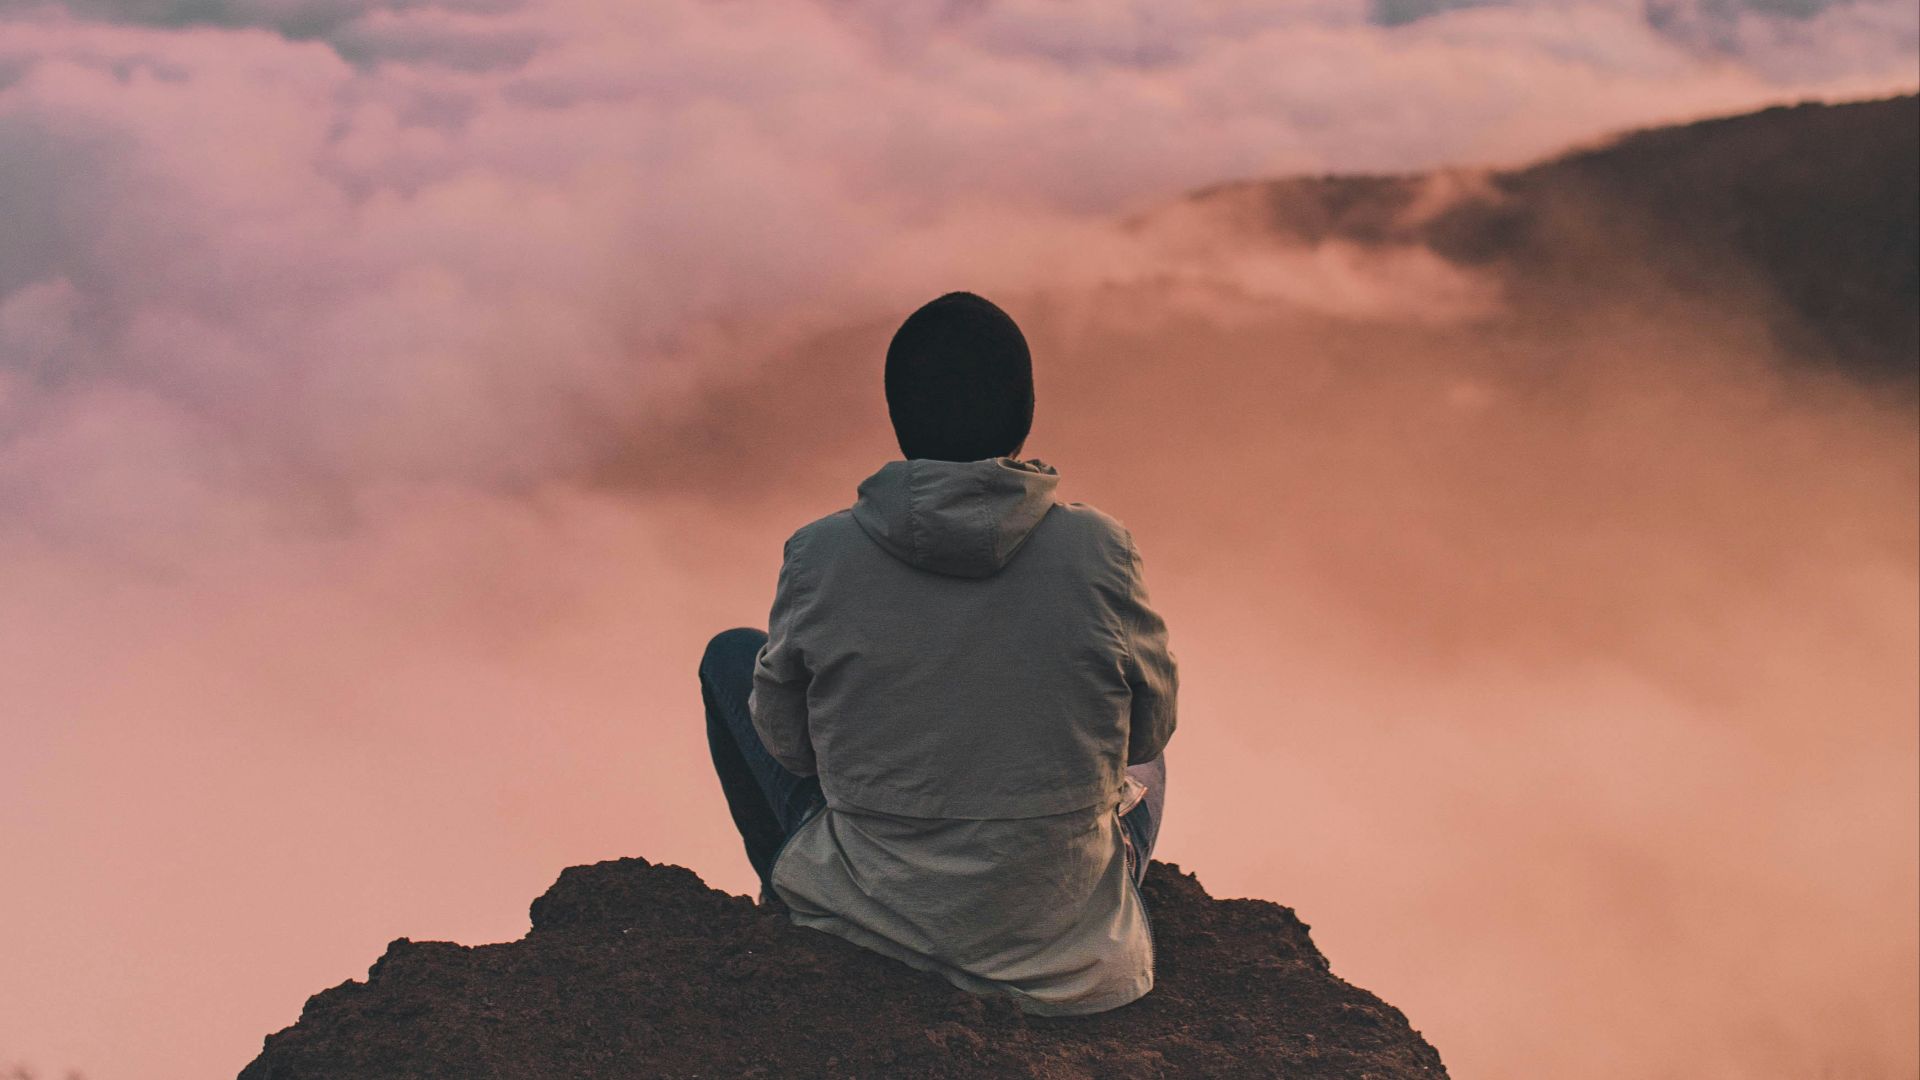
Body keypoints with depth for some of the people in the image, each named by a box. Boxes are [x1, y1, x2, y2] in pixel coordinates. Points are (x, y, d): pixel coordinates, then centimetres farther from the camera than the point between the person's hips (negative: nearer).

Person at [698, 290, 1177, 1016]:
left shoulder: (819, 554, -15)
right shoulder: (1098, 549, -16)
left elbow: (785, 741, -1)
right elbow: (1148, 728, -1)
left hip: (870, 912, -1)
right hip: (1061, 930, 1)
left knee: (731, 655, 24)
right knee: (1141, 762, 36)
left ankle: (794, 902, 37)